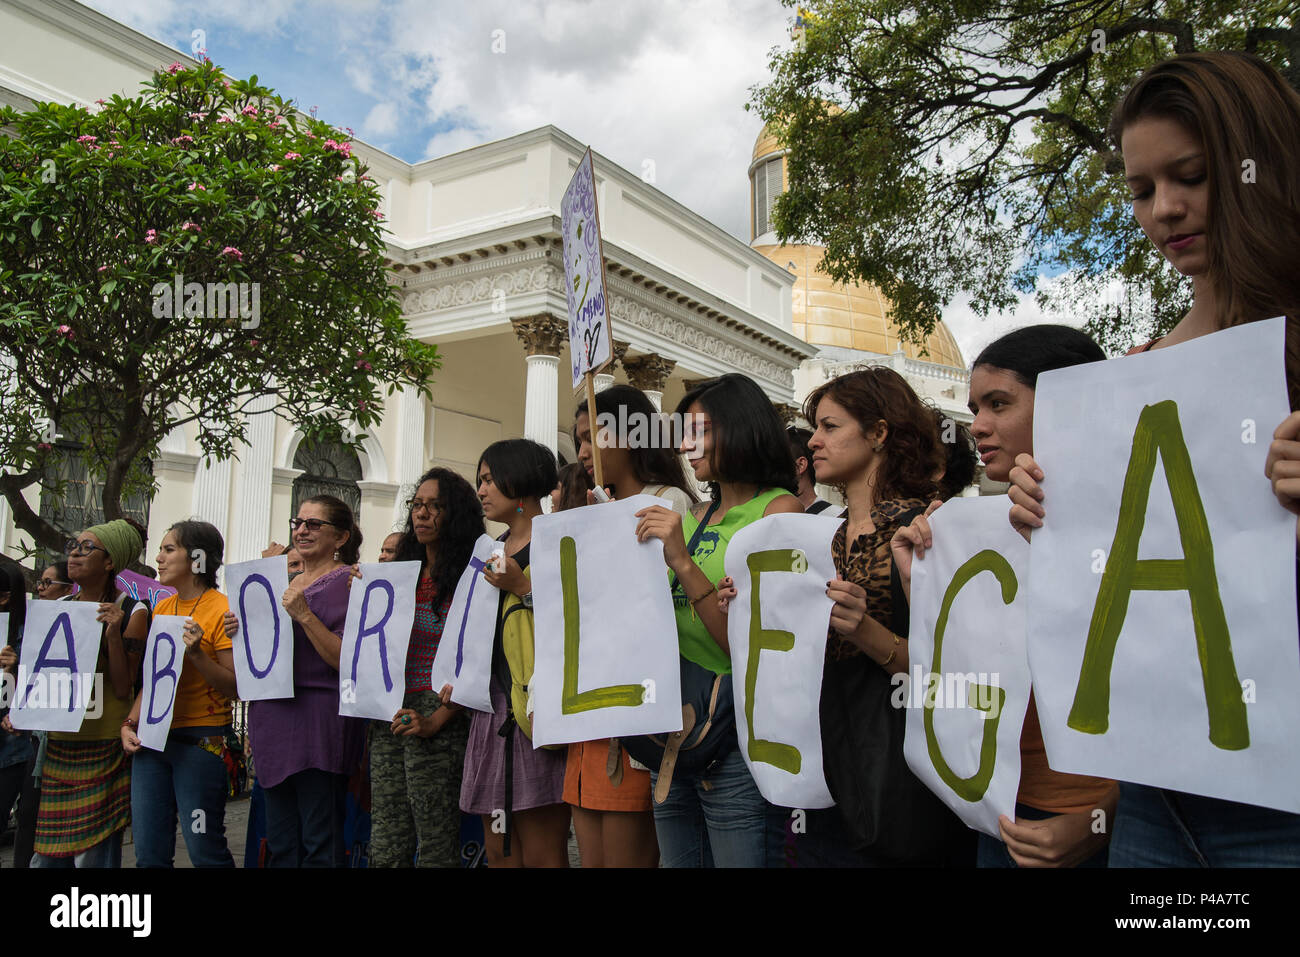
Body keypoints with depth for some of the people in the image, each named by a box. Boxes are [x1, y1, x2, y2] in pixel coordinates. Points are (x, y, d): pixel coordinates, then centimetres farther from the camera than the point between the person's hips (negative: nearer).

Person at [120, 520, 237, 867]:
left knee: (205, 851, -3)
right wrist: (130, 724, 7)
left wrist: (196, 654, -23)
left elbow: (235, 687, -11)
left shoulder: (223, 610, -9)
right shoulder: (161, 608, 13)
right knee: (148, 853, 10)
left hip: (200, 743, -7)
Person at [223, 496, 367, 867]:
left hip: (318, 723, -8)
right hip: (273, 719, 8)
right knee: (280, 847, 14)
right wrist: (244, 630, 7)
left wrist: (305, 615, -22)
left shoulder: (348, 581, -6)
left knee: (320, 848, -3)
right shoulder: (288, 582, 17)